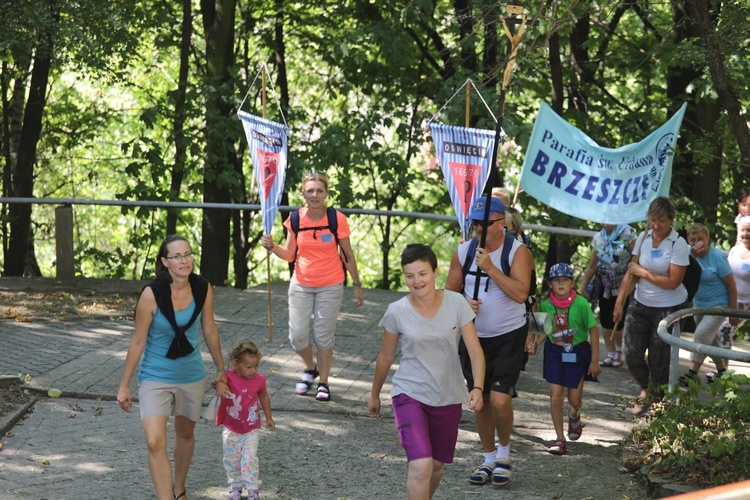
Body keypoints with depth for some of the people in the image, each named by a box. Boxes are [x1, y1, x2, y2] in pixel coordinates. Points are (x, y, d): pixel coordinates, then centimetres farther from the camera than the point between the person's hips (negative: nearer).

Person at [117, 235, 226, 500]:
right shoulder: (152, 294, -21)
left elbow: (210, 332, 3)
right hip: (155, 378, -4)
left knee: (185, 433, 22)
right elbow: (138, 341, -13)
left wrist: (221, 369, 13)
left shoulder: (203, 289, -11)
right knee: (155, 443, -17)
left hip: (192, 376, 4)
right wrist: (124, 386, -8)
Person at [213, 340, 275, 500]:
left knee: (250, 459, -6)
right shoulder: (229, 377, -20)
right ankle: (235, 486, 32)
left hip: (251, 430, 0)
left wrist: (268, 417, 15)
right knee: (231, 460, 12)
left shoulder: (259, 380, -10)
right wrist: (219, 384, -68)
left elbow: (264, 397, 9)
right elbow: (220, 380, -44)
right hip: (231, 430, 0)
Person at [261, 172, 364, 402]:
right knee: (297, 335, -1)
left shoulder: (337, 219, -10)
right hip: (301, 285, 2)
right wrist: (272, 246, -14)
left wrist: (357, 286, 3)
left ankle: (323, 382, 20)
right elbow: (290, 255, 4)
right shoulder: (295, 219, -4)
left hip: (330, 286, -2)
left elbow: (348, 256, 0)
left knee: (323, 336, 2)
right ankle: (311, 368, 29)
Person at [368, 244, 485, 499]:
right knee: (421, 466, -19)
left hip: (448, 397, 2)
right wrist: (375, 394, 15)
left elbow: (474, 350, -9)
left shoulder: (456, 303, -10)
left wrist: (477, 387, -24)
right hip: (410, 394, -2)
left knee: (437, 465, 16)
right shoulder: (397, 311, -11)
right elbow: (385, 357, 4)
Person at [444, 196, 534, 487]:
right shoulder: (463, 252, 1)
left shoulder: (517, 252, -11)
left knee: (500, 400, -15)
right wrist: (463, 304, -13)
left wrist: (490, 268, -28)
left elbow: (521, 293, -24)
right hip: (474, 337, 4)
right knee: (480, 401, 9)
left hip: (510, 337, -4)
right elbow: (450, 291, 9)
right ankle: (489, 459, 25)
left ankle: (504, 453, 10)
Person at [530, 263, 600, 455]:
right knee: (555, 397, -5)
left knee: (574, 399, 7)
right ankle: (560, 438, 7)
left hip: (577, 352, -1)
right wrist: (536, 343, -11)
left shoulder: (581, 304, -17)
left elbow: (593, 331, -8)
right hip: (554, 352, 1)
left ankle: (574, 416, 45)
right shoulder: (546, 305, -8)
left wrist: (594, 361, -6)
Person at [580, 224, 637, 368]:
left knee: (615, 321, -6)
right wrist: (583, 286, 9)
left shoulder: (628, 234, -11)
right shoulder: (598, 237, 4)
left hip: (623, 286, -5)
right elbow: (592, 265, 10)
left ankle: (619, 352, 20)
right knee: (605, 320, 2)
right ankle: (611, 355, 15)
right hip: (605, 286, 5)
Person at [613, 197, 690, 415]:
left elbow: (673, 282, -18)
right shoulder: (643, 238, 1)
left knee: (659, 359, 2)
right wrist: (619, 302, 3)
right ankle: (645, 389, 29)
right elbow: (631, 272, 6)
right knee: (631, 353, 2)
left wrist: (644, 273, -12)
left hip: (669, 308, -4)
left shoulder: (678, 244, -14)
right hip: (640, 305, 5)